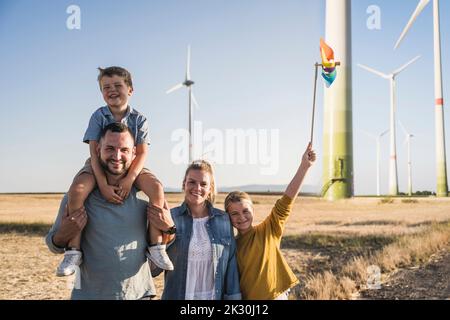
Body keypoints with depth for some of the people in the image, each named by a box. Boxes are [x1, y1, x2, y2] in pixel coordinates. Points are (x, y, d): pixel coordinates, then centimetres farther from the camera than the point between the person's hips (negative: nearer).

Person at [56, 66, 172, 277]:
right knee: (77, 189, -30)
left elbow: (142, 152, -11)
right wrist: (103, 184, -27)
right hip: (99, 166, 0)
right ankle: (73, 249, -21)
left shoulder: (139, 119, -4)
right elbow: (94, 151, -14)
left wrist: (129, 179, -27)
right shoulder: (98, 116, -7)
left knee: (157, 188, -27)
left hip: (131, 166, 1)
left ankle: (156, 246, -15)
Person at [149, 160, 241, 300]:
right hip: (177, 295, -2)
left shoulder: (223, 220, -1)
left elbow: (231, 265, 3)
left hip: (215, 295, 2)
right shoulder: (170, 217, -8)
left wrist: (233, 296, -3)